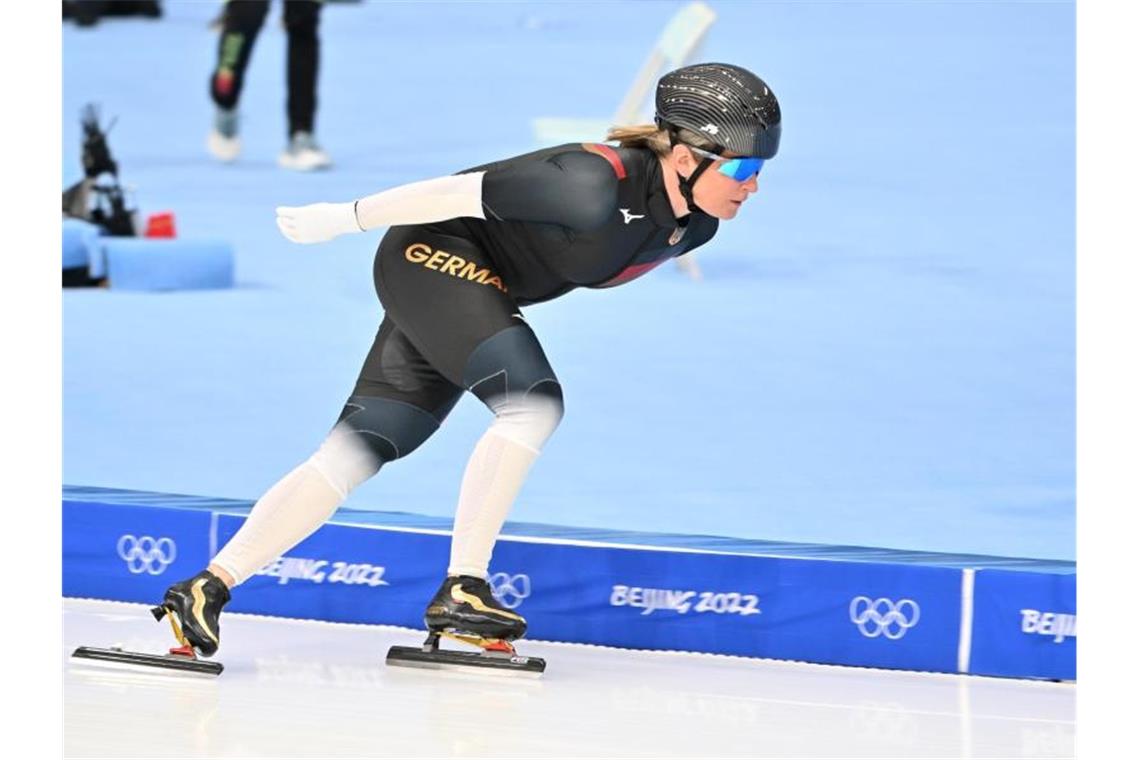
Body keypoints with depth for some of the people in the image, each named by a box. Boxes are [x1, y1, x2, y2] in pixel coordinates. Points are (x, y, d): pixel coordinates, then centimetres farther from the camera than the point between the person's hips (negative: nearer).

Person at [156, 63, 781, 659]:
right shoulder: (597, 184, -31)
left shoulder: (693, 227, -4)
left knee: (353, 454, 1)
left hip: (482, 295, 8)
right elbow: (464, 191, -23)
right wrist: (343, 219, -15)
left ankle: (207, 588, -1)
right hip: (435, 256, -8)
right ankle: (460, 591, -19)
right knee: (533, 403, -25)